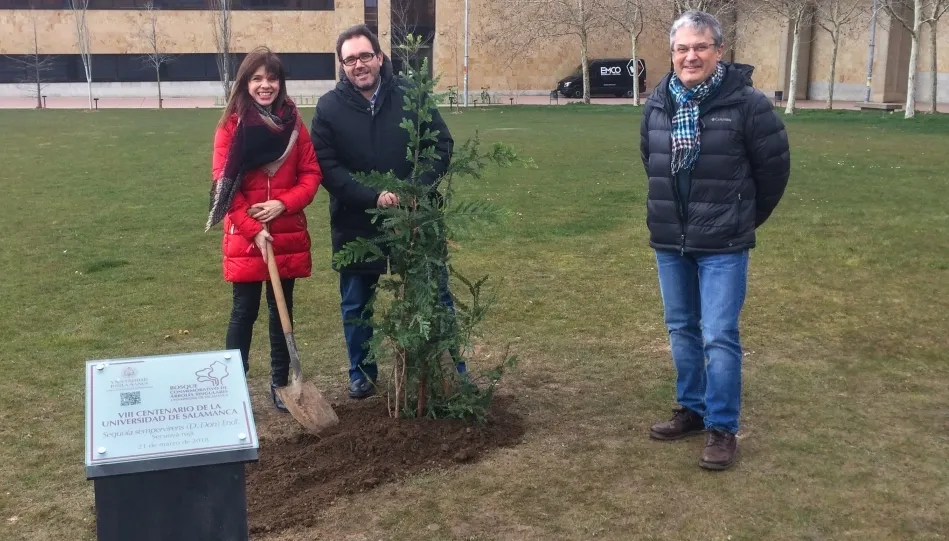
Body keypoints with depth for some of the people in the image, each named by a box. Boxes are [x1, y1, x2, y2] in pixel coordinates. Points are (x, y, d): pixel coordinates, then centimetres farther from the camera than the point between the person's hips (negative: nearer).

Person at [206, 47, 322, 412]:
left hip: (289, 235, 3)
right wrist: (253, 229, -16)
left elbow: (311, 174, 3)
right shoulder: (232, 126, -5)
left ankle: (280, 383, 24)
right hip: (245, 237, -3)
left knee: (282, 310, 12)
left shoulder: (293, 123, 3)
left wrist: (283, 204, -14)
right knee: (245, 311, 2)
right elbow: (224, 183, -8)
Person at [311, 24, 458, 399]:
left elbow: (442, 145, -2)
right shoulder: (329, 108, -5)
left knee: (436, 296, 8)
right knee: (356, 305, 13)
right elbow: (327, 167, -10)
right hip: (356, 222, 1)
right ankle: (362, 374, 31)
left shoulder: (411, 96, -5)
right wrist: (372, 197, -21)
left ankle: (453, 370, 23)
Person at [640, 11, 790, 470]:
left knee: (719, 336, -4)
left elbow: (774, 167, -3)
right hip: (669, 242, 5)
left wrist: (745, 218, 7)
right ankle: (693, 409, 30)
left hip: (723, 246, -5)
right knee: (681, 329, 14)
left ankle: (722, 428, 8)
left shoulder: (746, 103, -13)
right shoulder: (657, 105, 2)